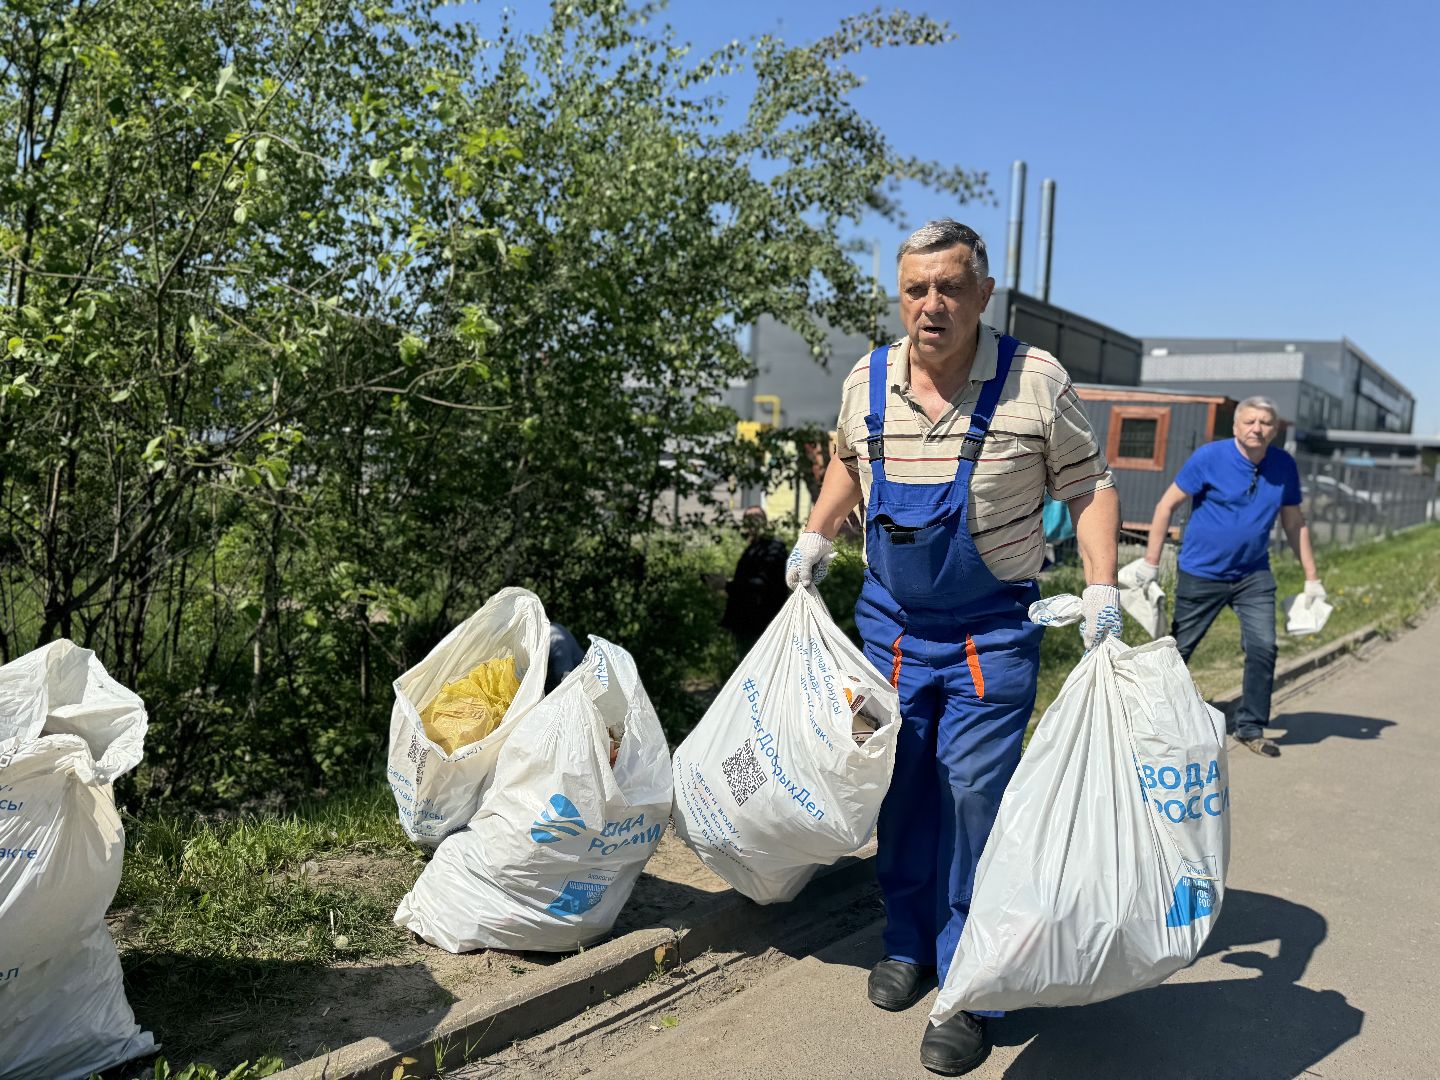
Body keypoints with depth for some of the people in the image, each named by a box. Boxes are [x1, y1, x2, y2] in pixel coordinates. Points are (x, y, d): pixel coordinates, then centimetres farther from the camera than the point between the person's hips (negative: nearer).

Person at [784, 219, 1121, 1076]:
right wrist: (817, 538, 12)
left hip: (993, 633, -4)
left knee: (973, 795, -4)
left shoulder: (1036, 382, -14)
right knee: (901, 786, 13)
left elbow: (1089, 485, -3)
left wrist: (1103, 591, -12)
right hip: (889, 620, 4)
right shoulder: (867, 383, -3)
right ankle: (908, 942, 33)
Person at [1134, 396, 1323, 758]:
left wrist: (1311, 578, 11)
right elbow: (1166, 505, -8)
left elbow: (1294, 523, 10)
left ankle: (1250, 727, 9)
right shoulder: (1209, 457, -12)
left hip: (1254, 575, 3)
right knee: (1178, 650, 5)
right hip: (1201, 574, -3)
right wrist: (1151, 562, -11)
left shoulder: (1284, 466, -1)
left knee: (1263, 648, -8)